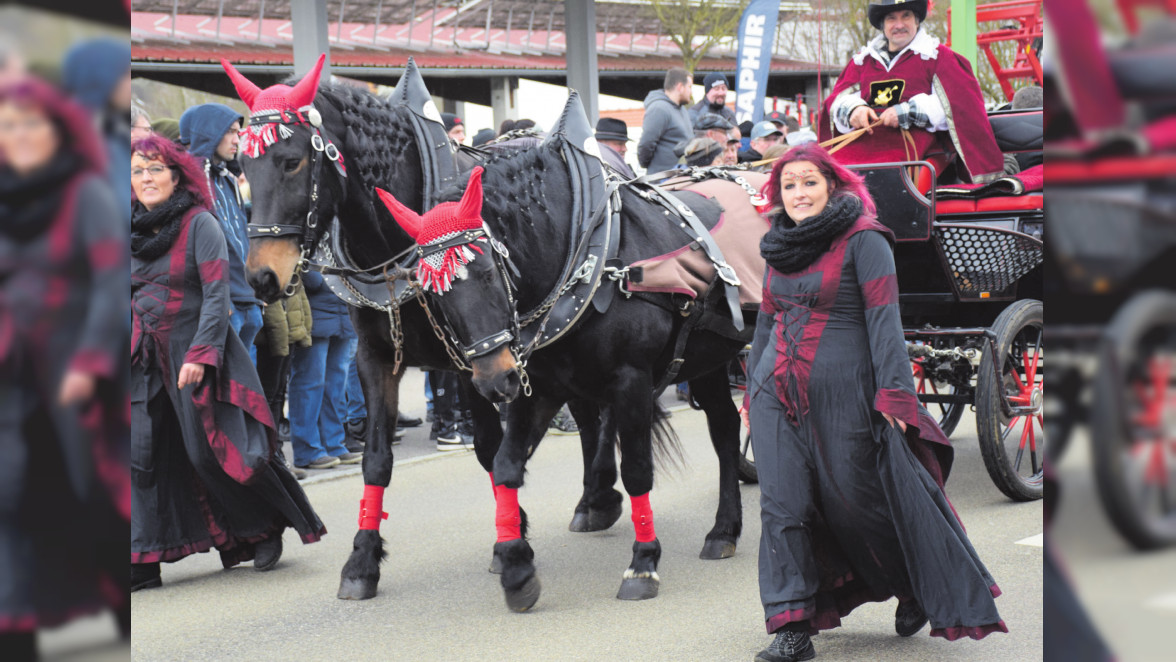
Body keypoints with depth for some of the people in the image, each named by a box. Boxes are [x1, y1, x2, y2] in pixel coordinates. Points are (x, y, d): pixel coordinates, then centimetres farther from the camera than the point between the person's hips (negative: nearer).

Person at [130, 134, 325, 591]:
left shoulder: (200, 225, -8)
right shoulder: (135, 232, 10)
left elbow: (216, 295, -13)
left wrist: (199, 355, -20)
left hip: (197, 352, -6)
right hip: (147, 359, 6)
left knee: (212, 453, -4)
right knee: (142, 454, -2)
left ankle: (268, 529, 18)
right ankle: (143, 561, 1)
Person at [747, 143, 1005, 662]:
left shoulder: (863, 240, -6)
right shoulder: (779, 248, 13)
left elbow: (883, 320, -11)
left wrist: (892, 394, -17)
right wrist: (752, 390, 21)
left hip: (841, 391, -5)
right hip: (778, 393, 6)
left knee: (858, 501, 3)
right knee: (782, 508, -1)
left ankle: (922, 590, 28)